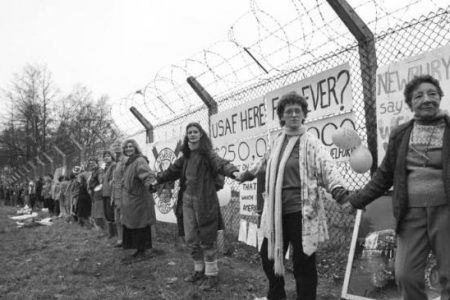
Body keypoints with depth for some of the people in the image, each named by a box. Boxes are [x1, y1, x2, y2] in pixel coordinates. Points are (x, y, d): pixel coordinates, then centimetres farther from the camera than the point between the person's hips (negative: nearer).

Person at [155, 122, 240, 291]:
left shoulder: (207, 153, -8)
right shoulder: (186, 156, 11)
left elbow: (220, 163, -27)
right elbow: (173, 170, 24)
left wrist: (233, 171, -46)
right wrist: (156, 178, 32)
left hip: (204, 201, -6)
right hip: (187, 200, 7)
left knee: (207, 239, 1)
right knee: (191, 239, 14)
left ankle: (212, 275, 15)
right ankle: (199, 269, 32)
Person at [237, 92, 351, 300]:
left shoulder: (311, 143, -8)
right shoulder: (277, 141, 9)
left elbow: (328, 169, -21)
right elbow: (265, 162, 28)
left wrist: (341, 194, -38)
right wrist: (247, 174, 42)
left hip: (301, 213, -6)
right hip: (276, 213, 6)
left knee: (303, 263, 2)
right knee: (269, 255, 18)